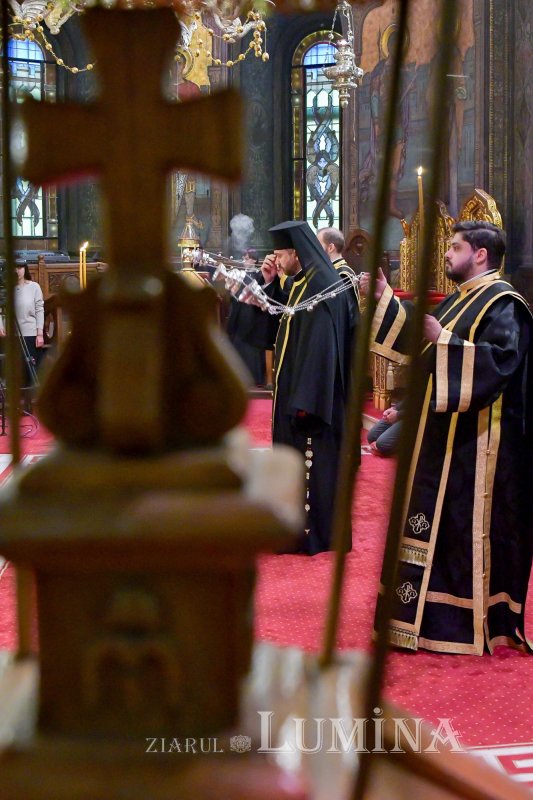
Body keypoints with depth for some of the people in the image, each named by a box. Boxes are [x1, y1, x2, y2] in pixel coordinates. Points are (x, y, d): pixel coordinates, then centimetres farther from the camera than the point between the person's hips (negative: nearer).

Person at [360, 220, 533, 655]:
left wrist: (444, 340, -30)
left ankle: (475, 623, 5)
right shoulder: (461, 299, 16)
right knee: (435, 520, 13)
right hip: (446, 432, 10)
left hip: (477, 440, -10)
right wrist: (385, 297, 16)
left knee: (470, 524, -4)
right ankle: (433, 608, 23)